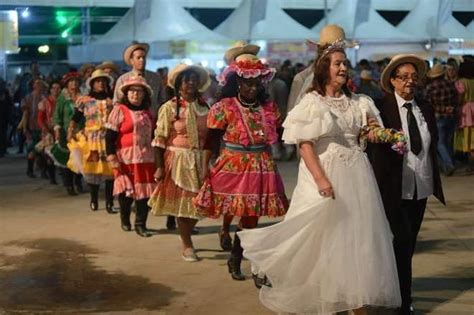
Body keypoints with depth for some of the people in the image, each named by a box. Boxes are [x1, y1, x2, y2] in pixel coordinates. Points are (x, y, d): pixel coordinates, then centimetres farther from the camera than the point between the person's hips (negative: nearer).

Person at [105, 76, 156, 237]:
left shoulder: (147, 113, 12)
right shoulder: (119, 110, -4)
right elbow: (110, 136, -8)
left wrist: (156, 156, 19)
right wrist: (112, 158, -14)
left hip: (146, 158, 4)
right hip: (126, 158, -4)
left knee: (145, 191, 2)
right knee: (127, 191, 3)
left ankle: (141, 224, 11)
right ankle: (125, 219, 27)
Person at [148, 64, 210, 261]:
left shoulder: (204, 106, 6)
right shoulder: (169, 107, -4)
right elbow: (160, 139, -7)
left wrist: (208, 162, 3)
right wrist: (160, 167, -12)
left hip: (200, 161, 3)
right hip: (178, 160, -3)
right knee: (182, 203, 1)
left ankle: (186, 235, 32)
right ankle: (187, 246, 15)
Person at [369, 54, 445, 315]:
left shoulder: (426, 109, 9)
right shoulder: (381, 108, -8)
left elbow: (432, 146, 12)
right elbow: (375, 149, -12)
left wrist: (435, 183, 8)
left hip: (421, 188, 6)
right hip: (394, 189, -6)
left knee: (409, 244, 15)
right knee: (402, 243, -5)